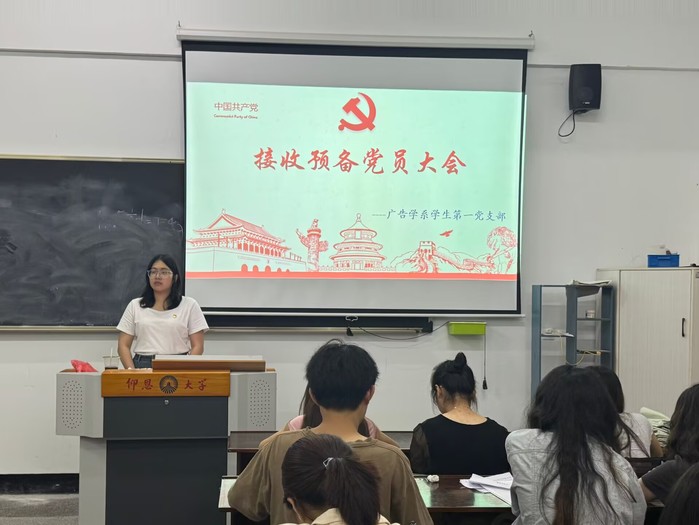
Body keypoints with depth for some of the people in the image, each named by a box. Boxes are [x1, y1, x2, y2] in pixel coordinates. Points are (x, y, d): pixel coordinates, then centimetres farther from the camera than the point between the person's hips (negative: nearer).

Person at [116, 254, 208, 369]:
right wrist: (132, 371, -5)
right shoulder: (135, 306, 14)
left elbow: (197, 346, 5)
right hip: (142, 367, 1)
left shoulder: (189, 305, 10)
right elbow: (124, 346, 11)